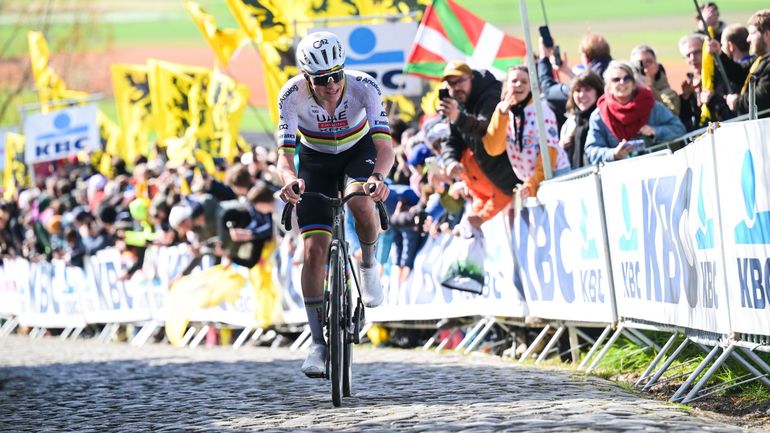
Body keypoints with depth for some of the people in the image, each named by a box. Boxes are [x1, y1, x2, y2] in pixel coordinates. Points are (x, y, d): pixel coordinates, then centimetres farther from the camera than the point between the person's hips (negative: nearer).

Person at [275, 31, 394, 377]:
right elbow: (285, 153, -34)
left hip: (359, 151, 0)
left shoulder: (363, 86, -31)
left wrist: (379, 176, -59)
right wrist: (289, 179, -57)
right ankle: (318, 342, -3)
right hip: (315, 158, 1)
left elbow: (384, 143, -38)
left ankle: (368, 264, 0)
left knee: (362, 204, -33)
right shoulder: (292, 95, -30)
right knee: (314, 249, -11)